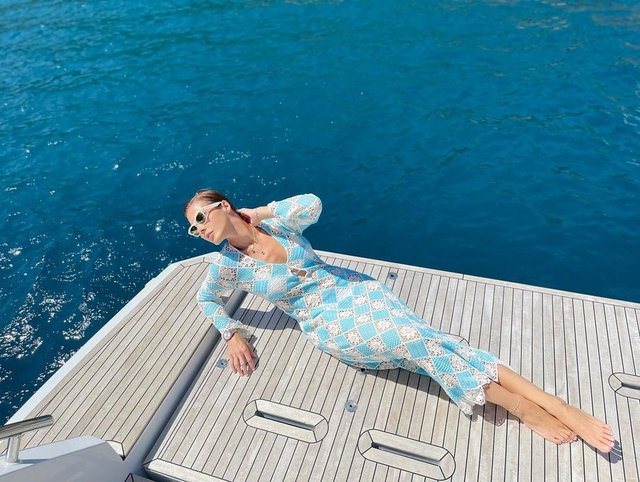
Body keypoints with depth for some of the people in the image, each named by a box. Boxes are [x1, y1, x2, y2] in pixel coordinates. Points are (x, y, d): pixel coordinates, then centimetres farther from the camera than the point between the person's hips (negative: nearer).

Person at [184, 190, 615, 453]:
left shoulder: (275, 223, 0)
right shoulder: (228, 264, 0)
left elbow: (313, 204, -18)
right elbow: (206, 299, 16)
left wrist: (261, 211, -8)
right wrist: (233, 334, 2)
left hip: (350, 287, 2)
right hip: (326, 323, -1)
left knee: (423, 335, -18)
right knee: (413, 343, -22)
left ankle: (554, 404, -16)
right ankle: (524, 409, -13)